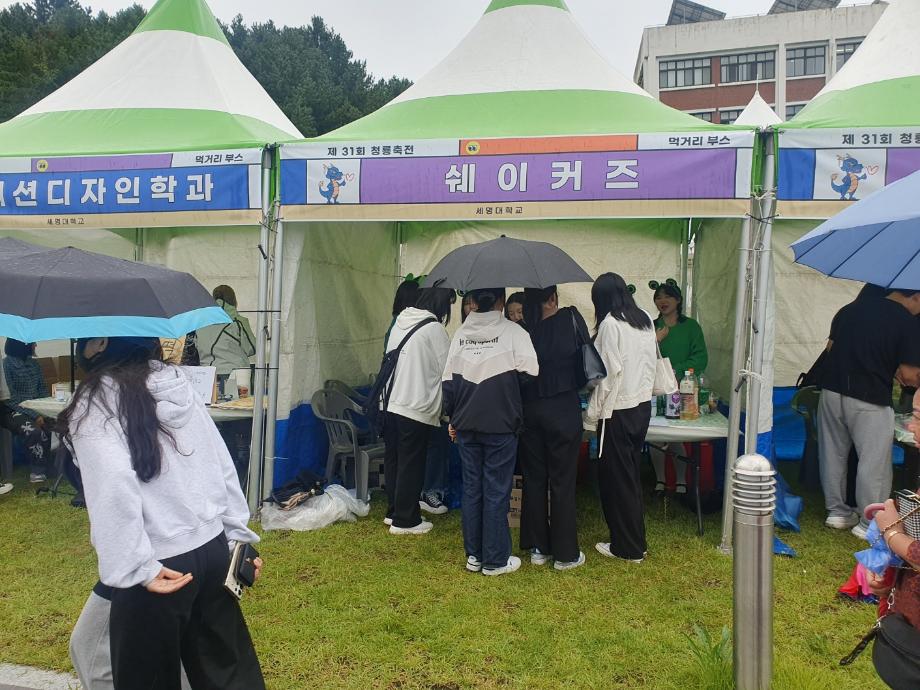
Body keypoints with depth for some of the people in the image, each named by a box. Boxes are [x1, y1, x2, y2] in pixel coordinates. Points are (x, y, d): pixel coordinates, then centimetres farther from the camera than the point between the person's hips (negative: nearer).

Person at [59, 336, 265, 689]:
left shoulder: (95, 404, -11)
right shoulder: (180, 384, 5)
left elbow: (113, 486, -26)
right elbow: (222, 465, 6)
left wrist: (136, 568, -19)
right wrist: (240, 536, 11)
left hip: (161, 565, -5)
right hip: (214, 549, 6)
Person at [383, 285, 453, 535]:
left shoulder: (400, 320, 7)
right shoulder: (434, 329, -13)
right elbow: (447, 370, -8)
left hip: (391, 403, 7)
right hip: (417, 408, -7)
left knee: (393, 460, 16)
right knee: (412, 464, 4)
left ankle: (394, 511, 30)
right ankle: (405, 520, 14)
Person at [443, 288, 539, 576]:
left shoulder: (460, 334, 3)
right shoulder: (513, 332, -9)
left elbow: (449, 380, 5)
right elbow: (530, 374, -12)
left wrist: (453, 417, 16)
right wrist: (518, 412, 6)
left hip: (466, 425, 4)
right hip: (501, 425, -4)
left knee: (471, 488, 13)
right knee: (496, 492, 4)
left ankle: (474, 555, 21)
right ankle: (495, 560, 12)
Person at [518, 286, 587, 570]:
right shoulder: (571, 318, -9)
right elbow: (586, 358, 1)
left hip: (529, 410, 2)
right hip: (563, 408, -2)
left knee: (533, 478, 13)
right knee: (562, 480, 6)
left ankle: (538, 547, 23)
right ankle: (565, 553, 15)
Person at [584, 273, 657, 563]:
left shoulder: (610, 324, -16)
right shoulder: (646, 320, 6)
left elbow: (609, 373, -17)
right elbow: (651, 363, 13)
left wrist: (592, 415, -10)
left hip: (618, 411, -8)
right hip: (643, 406, 8)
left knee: (616, 477, 5)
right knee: (631, 474, 18)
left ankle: (627, 547, 15)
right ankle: (636, 541, 28)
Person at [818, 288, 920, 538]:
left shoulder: (852, 308, 8)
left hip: (831, 389, 6)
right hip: (869, 401, -6)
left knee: (833, 454, 17)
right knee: (874, 462, 7)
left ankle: (837, 512, 30)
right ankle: (870, 524, 18)